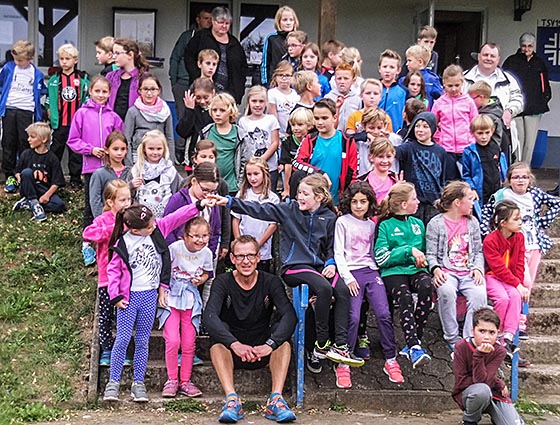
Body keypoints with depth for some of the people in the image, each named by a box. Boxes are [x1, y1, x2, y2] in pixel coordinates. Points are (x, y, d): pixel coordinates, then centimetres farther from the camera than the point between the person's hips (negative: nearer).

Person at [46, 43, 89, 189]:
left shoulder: (83, 79, 2)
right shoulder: (54, 79, 4)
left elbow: (87, 98, 5)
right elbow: (49, 99, 9)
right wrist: (50, 112, 1)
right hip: (59, 122, 1)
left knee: (76, 152, 7)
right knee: (56, 151, 8)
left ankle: (75, 180, 15)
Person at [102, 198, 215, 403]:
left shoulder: (158, 229, -2)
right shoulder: (123, 244, -11)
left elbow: (177, 217, -1)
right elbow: (113, 270, -4)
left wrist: (199, 205, -11)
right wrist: (115, 296, -8)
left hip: (150, 295, 3)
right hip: (129, 296, -3)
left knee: (142, 341, 9)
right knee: (123, 338, -4)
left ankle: (138, 383, 15)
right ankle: (113, 382, 6)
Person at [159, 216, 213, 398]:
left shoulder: (206, 253, -4)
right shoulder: (174, 248, -14)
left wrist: (201, 279, -8)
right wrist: (161, 292, -11)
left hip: (191, 300, 3)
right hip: (172, 297, -3)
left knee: (189, 343, 3)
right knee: (172, 340, -12)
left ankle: (185, 381, 17)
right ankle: (171, 380, 6)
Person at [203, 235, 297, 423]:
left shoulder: (271, 282, -3)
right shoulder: (223, 282, -5)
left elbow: (289, 315, -18)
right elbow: (210, 316, -22)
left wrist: (270, 344, -35)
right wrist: (235, 344, -38)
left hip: (263, 352, 1)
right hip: (231, 352, -1)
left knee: (283, 339, -27)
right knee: (217, 343, -30)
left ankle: (276, 399, -35)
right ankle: (232, 400, -40)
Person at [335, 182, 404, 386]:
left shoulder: (371, 225, 18)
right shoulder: (343, 222, 5)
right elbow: (338, 253, 0)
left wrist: (375, 270, 5)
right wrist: (347, 278, -9)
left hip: (370, 270, 4)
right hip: (351, 272, -4)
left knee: (384, 314, -12)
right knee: (353, 317, -18)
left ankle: (391, 361, -3)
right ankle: (344, 363, -8)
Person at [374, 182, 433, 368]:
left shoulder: (418, 223, 21)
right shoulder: (385, 226, 6)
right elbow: (381, 258, -5)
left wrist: (420, 259, 8)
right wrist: (409, 251, -12)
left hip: (416, 270, 4)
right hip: (393, 272, -4)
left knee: (426, 286, -32)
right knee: (404, 297, -35)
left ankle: (413, 343, -27)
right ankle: (415, 347, -40)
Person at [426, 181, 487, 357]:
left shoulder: (472, 223, 15)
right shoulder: (436, 224, 1)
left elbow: (478, 251, 17)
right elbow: (431, 254, 0)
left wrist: (478, 268, -2)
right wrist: (436, 269, -19)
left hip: (469, 272, 3)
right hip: (446, 272, -3)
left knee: (479, 294, -30)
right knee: (446, 291, -37)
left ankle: (470, 339, -20)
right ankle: (452, 339, -22)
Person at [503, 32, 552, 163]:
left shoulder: (540, 63, 13)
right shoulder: (511, 61, 5)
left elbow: (545, 86, 21)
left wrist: (543, 101, 7)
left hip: (534, 110, 3)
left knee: (530, 143, 2)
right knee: (517, 142, -6)